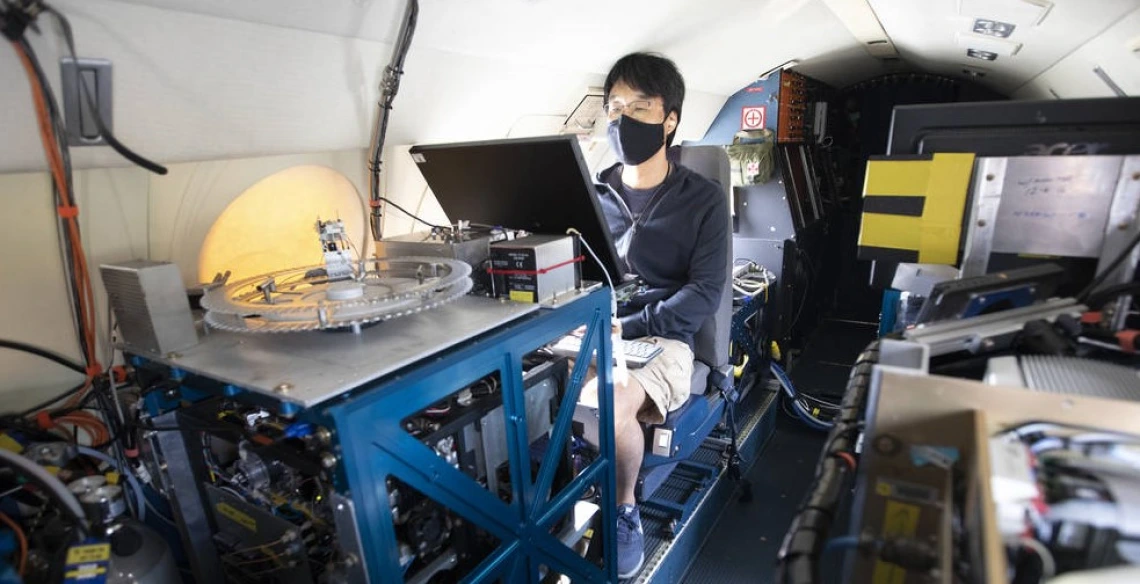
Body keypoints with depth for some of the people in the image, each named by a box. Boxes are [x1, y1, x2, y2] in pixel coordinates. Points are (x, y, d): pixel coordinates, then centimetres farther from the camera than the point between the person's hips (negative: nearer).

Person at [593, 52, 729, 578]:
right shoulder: (593, 194, 11)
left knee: (611, 405, -32)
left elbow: (704, 293, -8)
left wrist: (624, 327, -17)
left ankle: (623, 508, -2)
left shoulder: (704, 199, 1)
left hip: (663, 340, -2)